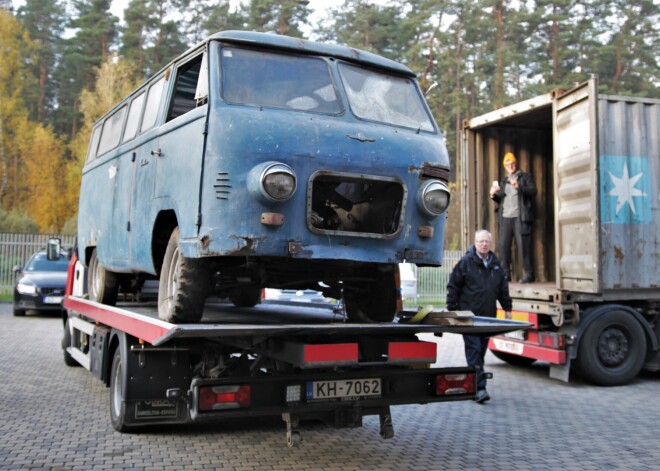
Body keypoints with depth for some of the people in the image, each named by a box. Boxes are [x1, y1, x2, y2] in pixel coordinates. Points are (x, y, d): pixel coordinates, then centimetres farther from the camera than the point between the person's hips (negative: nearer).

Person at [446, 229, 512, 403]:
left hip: (488, 317, 6)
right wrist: (453, 310, -6)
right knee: (474, 350, -10)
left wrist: (507, 308, 18)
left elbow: (503, 288, 22)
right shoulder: (466, 262, -4)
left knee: (481, 351, 11)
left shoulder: (496, 265, 13)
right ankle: (479, 387, -14)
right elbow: (453, 286, -3)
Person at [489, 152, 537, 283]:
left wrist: (519, 187, -17)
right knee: (503, 245, -2)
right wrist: (493, 195, 4)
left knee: (523, 246, -8)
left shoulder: (525, 177, 10)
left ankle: (528, 274, -4)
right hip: (505, 217, 5)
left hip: (520, 217, -5)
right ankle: (505, 274, 3)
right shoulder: (504, 181, 25)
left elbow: (533, 191, -4)